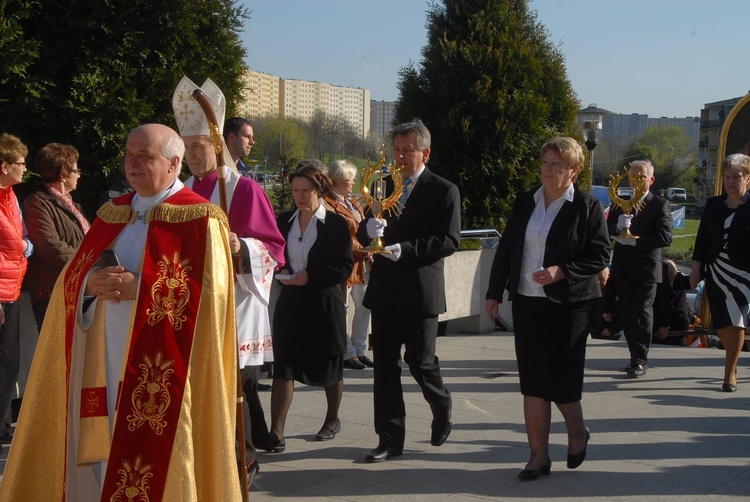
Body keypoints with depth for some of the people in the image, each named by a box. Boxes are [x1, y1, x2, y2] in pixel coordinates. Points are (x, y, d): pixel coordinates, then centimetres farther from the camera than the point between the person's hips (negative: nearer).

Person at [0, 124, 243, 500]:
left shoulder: (199, 219, -5)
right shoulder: (112, 214, 15)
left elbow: (207, 289, -15)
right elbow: (72, 275, 16)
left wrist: (138, 287, -18)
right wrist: (92, 284, -8)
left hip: (158, 369, -6)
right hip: (103, 363, 6)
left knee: (150, 457, -4)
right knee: (103, 452, 8)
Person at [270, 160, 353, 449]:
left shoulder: (335, 224, -6)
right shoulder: (284, 221, 7)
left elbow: (345, 267, -9)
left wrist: (310, 277, -20)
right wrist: (282, 273, -8)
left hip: (325, 305, -3)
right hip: (290, 304, 3)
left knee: (329, 367, 12)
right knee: (283, 366, -5)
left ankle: (332, 419, 34)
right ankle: (276, 432, -6)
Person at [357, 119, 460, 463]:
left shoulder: (444, 191, -3)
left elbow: (450, 241, -12)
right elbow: (362, 236, 12)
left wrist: (406, 249, -21)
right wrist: (369, 230, -12)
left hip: (420, 290, -5)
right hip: (384, 289, 5)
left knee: (419, 360, -1)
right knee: (384, 363, 4)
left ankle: (443, 412, 30)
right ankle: (390, 439, 12)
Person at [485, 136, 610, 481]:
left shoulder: (587, 207, -5)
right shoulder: (525, 203, 10)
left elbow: (600, 255, -8)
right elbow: (506, 249, 14)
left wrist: (562, 271, -21)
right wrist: (494, 292, 12)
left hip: (568, 305, -5)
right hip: (527, 303, 5)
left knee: (561, 379, 1)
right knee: (532, 382, 5)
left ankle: (577, 433, 30)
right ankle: (539, 454, 13)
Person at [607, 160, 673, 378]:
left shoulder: (660, 204, -2)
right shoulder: (619, 203, 12)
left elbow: (665, 237, -13)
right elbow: (606, 230, 3)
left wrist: (635, 241, -17)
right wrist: (618, 226, -19)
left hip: (646, 269, -5)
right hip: (623, 270, 5)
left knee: (642, 314, -6)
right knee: (627, 316, 8)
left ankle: (640, 361, -2)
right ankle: (636, 358, 18)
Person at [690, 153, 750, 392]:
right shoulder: (713, 205, 10)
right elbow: (703, 239, 11)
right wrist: (696, 269, 8)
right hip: (715, 273, 4)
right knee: (721, 325, 8)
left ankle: (730, 373, 3)